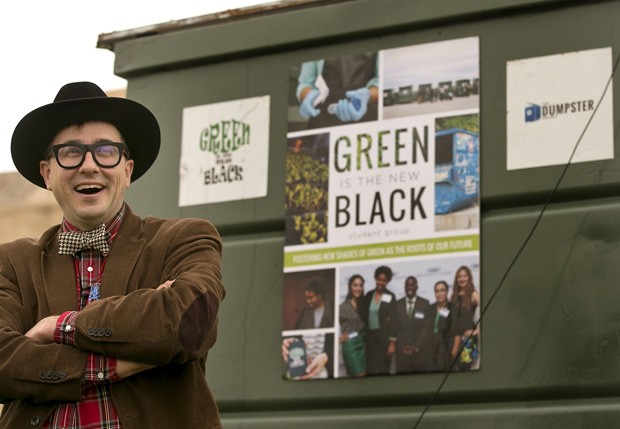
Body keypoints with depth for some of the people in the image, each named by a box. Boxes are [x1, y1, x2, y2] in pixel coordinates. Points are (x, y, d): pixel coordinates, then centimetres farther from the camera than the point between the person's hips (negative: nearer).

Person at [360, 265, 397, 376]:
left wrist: (392, 342, -11)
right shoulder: (368, 296, 8)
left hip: (383, 337, -3)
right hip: (370, 336, 3)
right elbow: (363, 317, 10)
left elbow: (393, 320, -6)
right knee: (370, 369, -1)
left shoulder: (390, 297, -2)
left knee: (383, 369, -4)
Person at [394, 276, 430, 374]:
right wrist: (401, 346, -5)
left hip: (420, 351, -1)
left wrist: (416, 347, -8)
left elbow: (426, 327, 0)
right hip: (401, 351, 1)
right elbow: (395, 328, 7)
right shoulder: (397, 305, 9)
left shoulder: (425, 304, 4)